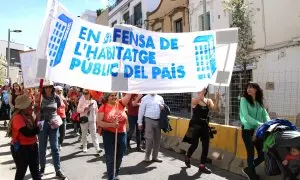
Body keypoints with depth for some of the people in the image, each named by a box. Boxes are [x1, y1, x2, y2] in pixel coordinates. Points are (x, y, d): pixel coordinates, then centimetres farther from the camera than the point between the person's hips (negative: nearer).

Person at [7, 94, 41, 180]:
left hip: (32, 146, 8)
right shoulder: (17, 117, -21)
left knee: (35, 169, 16)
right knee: (21, 171, 9)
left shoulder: (27, 116, 6)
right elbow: (27, 132, -30)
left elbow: (33, 128, 1)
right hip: (21, 148, -8)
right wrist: (38, 128, -15)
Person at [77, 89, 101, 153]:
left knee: (94, 134, -3)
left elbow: (96, 111, 8)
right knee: (84, 134, 10)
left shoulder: (94, 101, 1)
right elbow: (78, 110, -2)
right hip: (84, 120, 0)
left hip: (92, 120, 0)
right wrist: (84, 109, -18)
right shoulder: (81, 101, -2)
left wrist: (97, 119, 7)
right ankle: (84, 147, 23)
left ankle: (97, 148, -6)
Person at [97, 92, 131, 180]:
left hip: (122, 134, 4)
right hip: (109, 135, -3)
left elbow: (128, 94, -8)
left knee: (119, 157, 18)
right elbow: (99, 122, -11)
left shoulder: (121, 103, 0)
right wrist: (111, 124, -22)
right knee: (110, 158, 7)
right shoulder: (103, 107, -7)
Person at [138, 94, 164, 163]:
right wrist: (140, 122, -1)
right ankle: (147, 156, 14)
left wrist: (162, 108, -5)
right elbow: (141, 110, 2)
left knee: (157, 139, 8)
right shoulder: (145, 98, 2)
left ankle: (155, 156, 21)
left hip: (158, 121, 4)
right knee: (149, 139, -4)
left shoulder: (160, 98, 12)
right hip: (149, 120, -4)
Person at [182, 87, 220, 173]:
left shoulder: (208, 101, 4)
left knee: (206, 146, 2)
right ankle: (187, 158, 29)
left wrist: (217, 99, -24)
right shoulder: (194, 100, -4)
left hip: (204, 126, 4)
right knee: (195, 144, -2)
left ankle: (202, 166, 14)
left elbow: (215, 109, -11)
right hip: (195, 125, -4)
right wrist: (202, 91, -29)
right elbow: (198, 100, -28)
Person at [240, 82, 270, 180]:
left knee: (263, 154, 5)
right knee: (251, 154, -1)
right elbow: (246, 116, -15)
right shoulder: (244, 100, -4)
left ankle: (248, 169, 26)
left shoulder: (260, 102, 12)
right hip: (248, 130, -5)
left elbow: (265, 115, 3)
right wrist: (260, 124, -23)